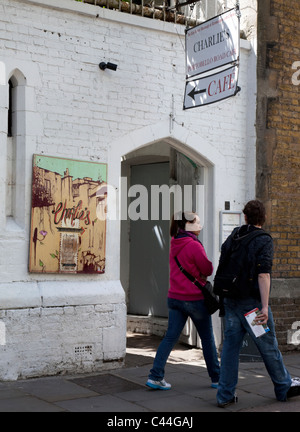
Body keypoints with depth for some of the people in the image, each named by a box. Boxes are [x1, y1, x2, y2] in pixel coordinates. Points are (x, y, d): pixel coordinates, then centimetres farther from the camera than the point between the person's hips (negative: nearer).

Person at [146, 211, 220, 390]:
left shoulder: (174, 244, 8)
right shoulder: (194, 245, -17)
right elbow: (208, 269, -10)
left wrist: (199, 274, 3)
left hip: (175, 298, 7)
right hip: (195, 298, -6)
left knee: (171, 337, 6)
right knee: (208, 339, 8)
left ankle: (155, 376, 0)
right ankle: (216, 377, 19)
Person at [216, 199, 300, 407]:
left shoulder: (231, 238, 9)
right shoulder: (264, 240, -10)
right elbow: (263, 275, -19)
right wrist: (265, 307, -21)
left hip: (231, 301, 6)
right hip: (252, 302, -6)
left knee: (230, 345, 8)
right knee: (269, 347, 9)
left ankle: (225, 394, 9)